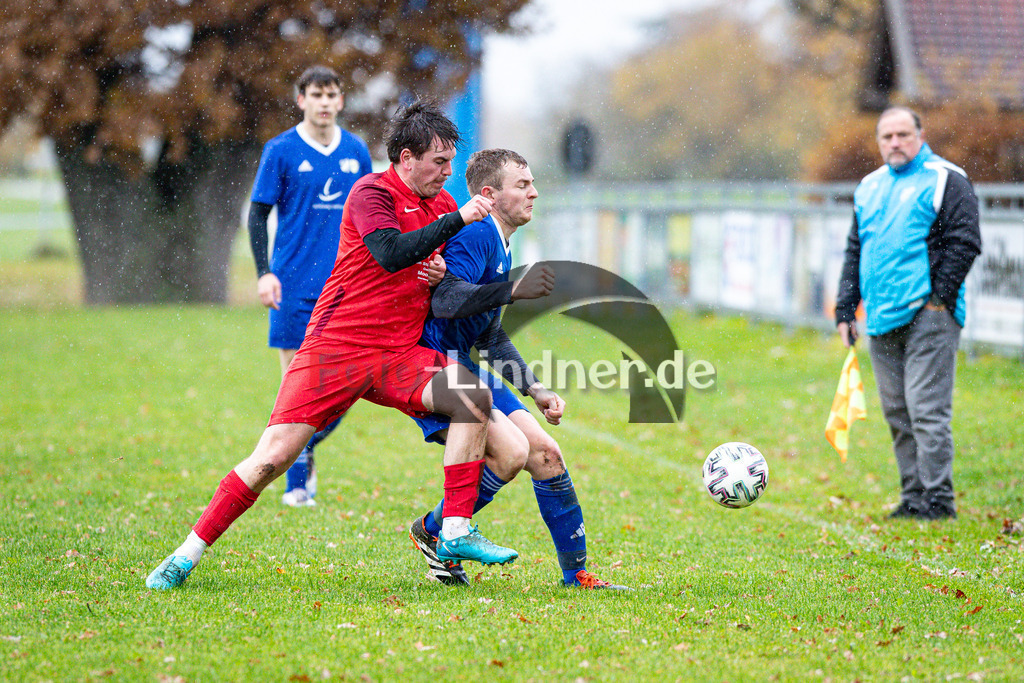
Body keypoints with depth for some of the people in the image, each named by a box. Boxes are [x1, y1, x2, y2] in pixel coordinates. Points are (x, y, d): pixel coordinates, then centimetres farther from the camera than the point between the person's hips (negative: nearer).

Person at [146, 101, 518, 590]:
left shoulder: (442, 203, 12)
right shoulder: (371, 192, -8)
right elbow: (391, 253, -25)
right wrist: (457, 219, -22)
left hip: (399, 356, 6)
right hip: (335, 346, -6)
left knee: (475, 393, -19)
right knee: (273, 457, -12)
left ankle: (456, 532, -14)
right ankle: (187, 555, 2)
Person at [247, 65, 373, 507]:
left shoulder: (356, 152, 9)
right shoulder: (281, 151, -1)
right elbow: (257, 215, -1)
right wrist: (264, 273, -10)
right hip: (295, 287, -3)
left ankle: (305, 448, 25)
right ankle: (296, 483, 9)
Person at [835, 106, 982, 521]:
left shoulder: (946, 181, -2)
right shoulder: (869, 188, 18)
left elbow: (964, 244, -7)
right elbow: (855, 251, 23)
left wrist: (937, 301, -12)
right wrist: (845, 310, 16)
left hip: (927, 316, -7)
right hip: (881, 322, 7)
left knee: (926, 409, -10)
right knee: (897, 413, 7)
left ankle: (938, 499, -5)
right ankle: (913, 498, 14)